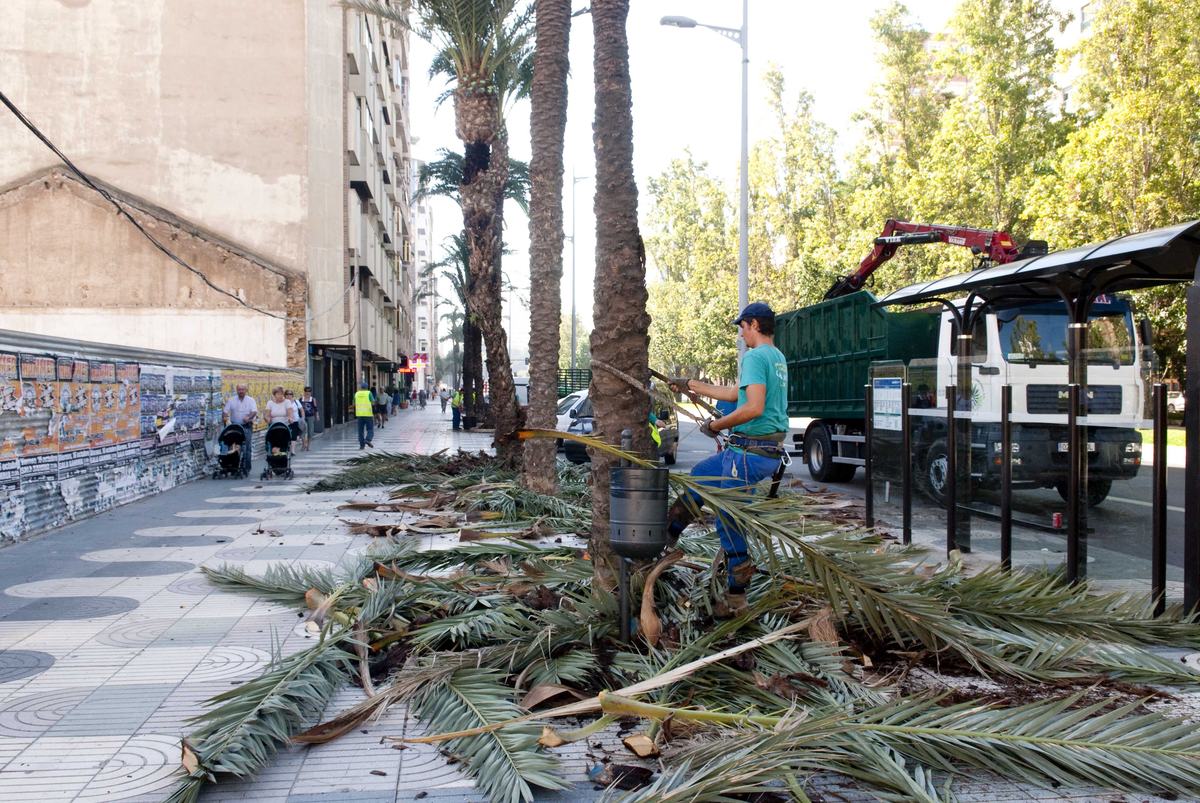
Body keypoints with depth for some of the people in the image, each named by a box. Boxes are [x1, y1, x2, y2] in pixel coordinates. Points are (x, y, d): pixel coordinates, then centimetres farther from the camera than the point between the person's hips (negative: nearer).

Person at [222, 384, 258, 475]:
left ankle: (246, 468, 0)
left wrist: (248, 417, -28)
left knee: (246, 448, -4)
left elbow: (254, 411, -9)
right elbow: (226, 411, 5)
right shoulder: (231, 400, 9)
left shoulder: (251, 400, 4)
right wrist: (226, 419, -15)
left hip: (247, 427, -2)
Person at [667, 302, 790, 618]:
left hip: (749, 453, -10)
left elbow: (753, 408, -27)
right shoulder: (778, 357, 16)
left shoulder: (754, 357, -15)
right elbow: (734, 394, 24)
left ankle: (735, 598, 7)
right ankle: (668, 533, 37)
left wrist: (716, 425, -13)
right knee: (700, 474, 25)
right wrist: (690, 385, 29)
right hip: (770, 451, 10)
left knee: (729, 523, -2)